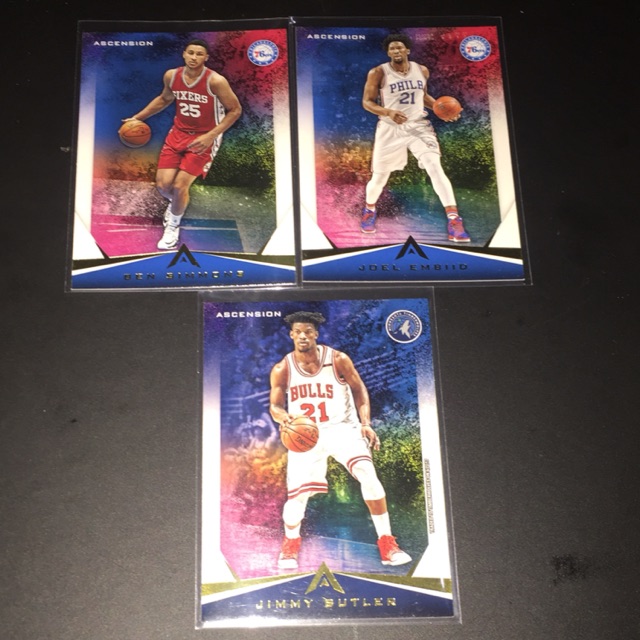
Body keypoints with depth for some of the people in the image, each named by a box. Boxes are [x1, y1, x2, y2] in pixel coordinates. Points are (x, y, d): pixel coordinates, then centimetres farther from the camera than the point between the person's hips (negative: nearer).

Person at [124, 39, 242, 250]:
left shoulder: (215, 81, -21)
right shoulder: (171, 75, -6)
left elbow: (235, 110, -13)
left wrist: (211, 136, -21)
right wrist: (138, 117, 10)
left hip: (204, 138, -4)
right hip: (178, 133, 4)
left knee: (180, 185, -12)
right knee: (163, 184, -1)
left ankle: (173, 226, 17)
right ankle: (176, 203, 37)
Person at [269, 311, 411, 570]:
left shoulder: (338, 360, -9)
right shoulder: (282, 370, -6)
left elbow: (359, 389, 2)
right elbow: (274, 406, 0)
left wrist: (366, 423, -10)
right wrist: (282, 416, -24)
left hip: (341, 427, -1)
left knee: (368, 475, -22)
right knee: (297, 495, -7)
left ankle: (387, 544, -9)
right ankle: (290, 542, 26)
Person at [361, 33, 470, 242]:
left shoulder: (422, 70, 5)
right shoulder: (378, 73, -8)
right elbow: (367, 102, -6)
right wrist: (387, 112, -24)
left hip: (419, 126, 2)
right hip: (391, 129, -2)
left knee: (435, 167, -17)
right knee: (379, 177, 6)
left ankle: (454, 221, -20)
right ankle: (369, 210, 40)